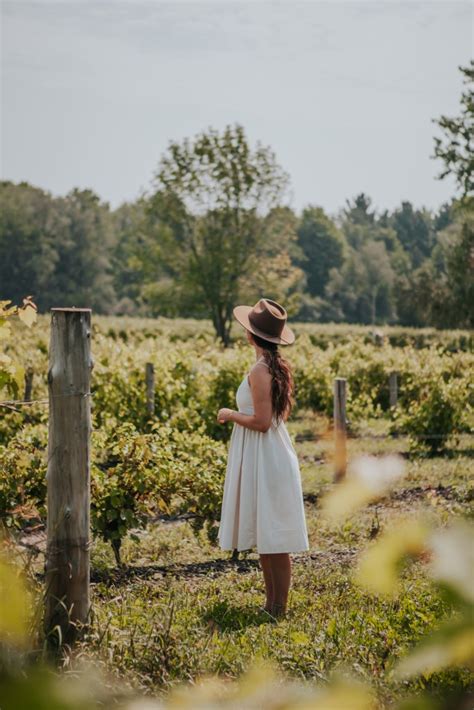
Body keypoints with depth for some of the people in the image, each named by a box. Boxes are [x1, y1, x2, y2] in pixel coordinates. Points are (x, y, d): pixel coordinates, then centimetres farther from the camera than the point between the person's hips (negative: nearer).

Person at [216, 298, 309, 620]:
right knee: (265, 538, 15)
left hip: (264, 459, -10)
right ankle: (273, 603, 21)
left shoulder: (260, 370, -19)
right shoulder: (279, 366, 10)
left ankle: (279, 609, 1)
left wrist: (230, 414, -8)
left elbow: (261, 421, -23)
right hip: (272, 456, 10)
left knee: (272, 538, -4)